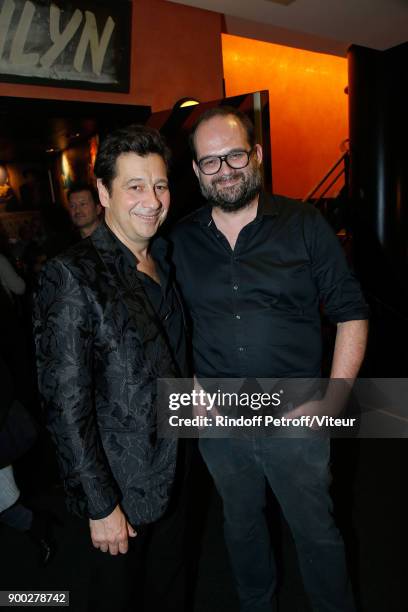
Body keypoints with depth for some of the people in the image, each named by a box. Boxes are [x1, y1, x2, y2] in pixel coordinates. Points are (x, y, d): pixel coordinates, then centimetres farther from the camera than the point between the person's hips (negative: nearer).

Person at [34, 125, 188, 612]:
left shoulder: (163, 262, 3)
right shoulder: (72, 276, -20)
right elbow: (65, 405, -20)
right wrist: (100, 505, -16)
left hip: (180, 471, 7)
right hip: (125, 487, -6)